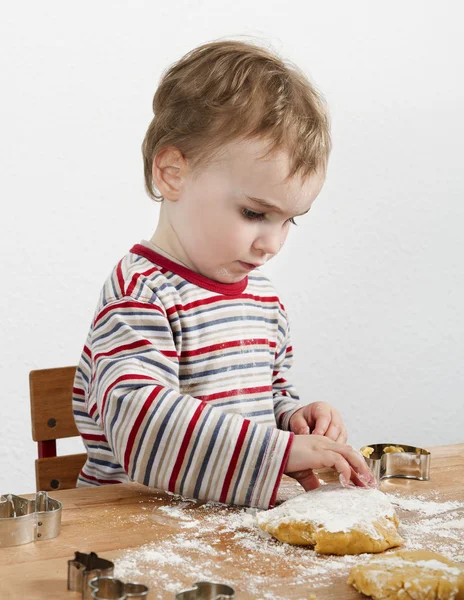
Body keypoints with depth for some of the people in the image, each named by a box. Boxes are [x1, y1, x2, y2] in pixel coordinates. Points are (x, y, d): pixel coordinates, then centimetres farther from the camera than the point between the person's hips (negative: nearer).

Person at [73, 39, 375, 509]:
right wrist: (280, 452, -27)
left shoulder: (262, 296, 14)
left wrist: (295, 417, 5)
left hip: (239, 515, 6)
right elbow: (140, 422, -26)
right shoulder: (140, 295, -12)